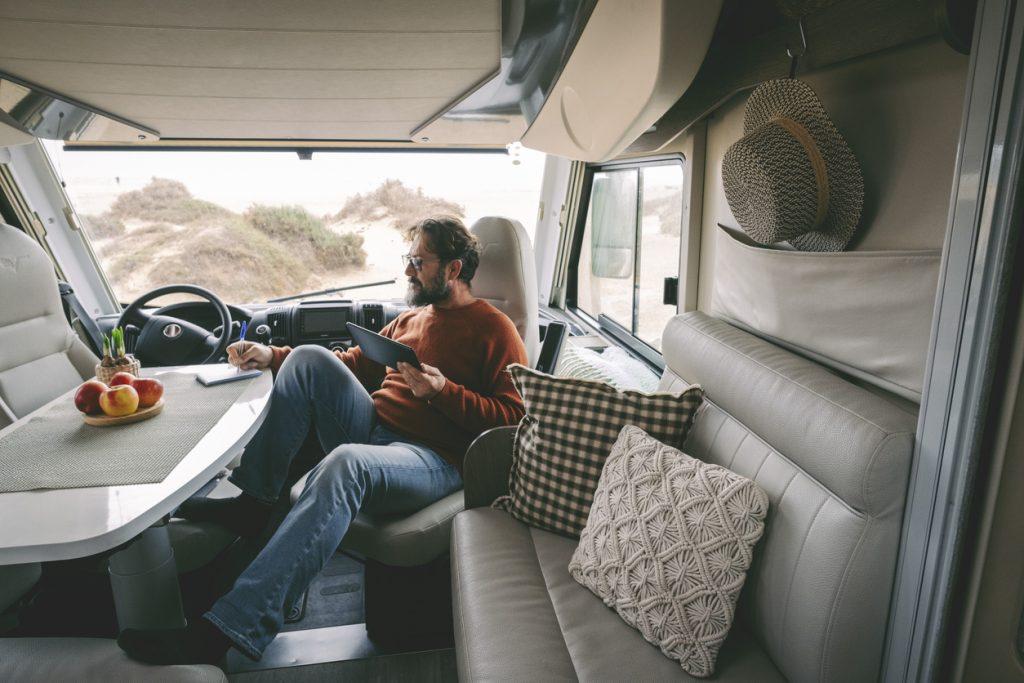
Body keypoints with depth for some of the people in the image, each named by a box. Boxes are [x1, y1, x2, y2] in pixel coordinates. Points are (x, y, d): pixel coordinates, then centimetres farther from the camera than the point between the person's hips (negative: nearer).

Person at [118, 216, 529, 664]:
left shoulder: (494, 330, 0)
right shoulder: (410, 318, 23)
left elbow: (512, 417, -9)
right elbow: (353, 363, 26)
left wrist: (441, 390, -19)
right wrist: (272, 357, 17)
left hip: (430, 459, -7)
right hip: (371, 429, 7)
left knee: (345, 463, -38)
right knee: (311, 358, -11)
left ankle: (229, 628, -36)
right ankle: (251, 504, -11)